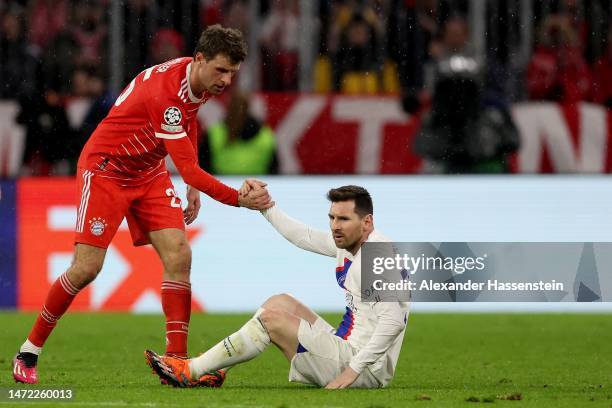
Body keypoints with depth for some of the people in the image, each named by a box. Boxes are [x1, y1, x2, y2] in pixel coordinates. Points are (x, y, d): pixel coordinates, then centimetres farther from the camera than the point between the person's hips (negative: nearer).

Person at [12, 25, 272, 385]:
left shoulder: (202, 82, -7)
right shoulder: (164, 91, -34)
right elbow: (188, 168, -35)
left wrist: (194, 187, 11)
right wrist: (239, 200, -37)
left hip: (149, 173, 7)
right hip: (105, 169, -7)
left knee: (179, 257, -11)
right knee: (87, 268, -10)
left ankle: (177, 359, -12)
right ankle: (28, 353, 6)